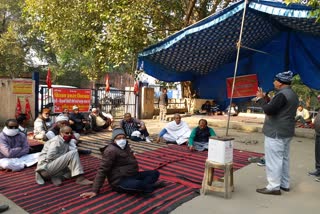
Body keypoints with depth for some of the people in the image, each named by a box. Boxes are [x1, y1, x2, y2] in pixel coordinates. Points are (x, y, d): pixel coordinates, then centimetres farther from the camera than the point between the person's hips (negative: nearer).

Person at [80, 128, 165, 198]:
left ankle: (142, 186, -21)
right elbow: (102, 170, -17)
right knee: (139, 185, -38)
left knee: (155, 173, 2)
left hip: (132, 175, 10)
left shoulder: (126, 146, 11)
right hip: (120, 181, -10)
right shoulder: (111, 150, -16)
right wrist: (95, 190, -19)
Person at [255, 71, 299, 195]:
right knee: (284, 158, 17)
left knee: (273, 160, -4)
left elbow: (268, 110, -25)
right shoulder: (293, 95, 14)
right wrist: (265, 99, 11)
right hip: (286, 132, 11)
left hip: (276, 133, -10)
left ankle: (274, 187, 2)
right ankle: (284, 184, 27)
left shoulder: (282, 95, -20)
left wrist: (260, 99, -12)